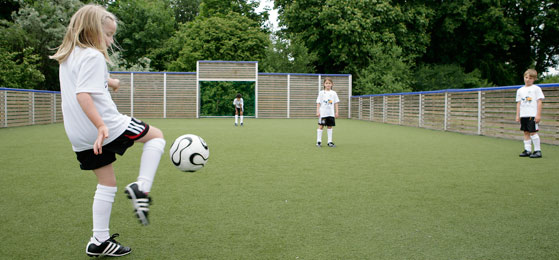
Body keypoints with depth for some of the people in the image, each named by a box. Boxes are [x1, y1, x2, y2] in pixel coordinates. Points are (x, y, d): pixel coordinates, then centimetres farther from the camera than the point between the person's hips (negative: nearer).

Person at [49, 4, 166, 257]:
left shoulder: (67, 57, 16)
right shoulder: (93, 56, -13)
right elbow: (83, 94, -25)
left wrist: (107, 81, 45)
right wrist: (101, 125, -31)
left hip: (79, 136, 9)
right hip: (108, 126, -9)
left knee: (106, 184, 16)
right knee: (156, 135, 9)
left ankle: (99, 241, 17)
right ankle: (141, 187, -8)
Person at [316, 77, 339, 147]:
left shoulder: (333, 93, 8)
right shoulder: (321, 92, 2)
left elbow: (336, 103, 9)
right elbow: (318, 103, 1)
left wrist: (336, 112, 4)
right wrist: (317, 111, -5)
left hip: (331, 113, 2)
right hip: (323, 113, -2)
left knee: (330, 126, 5)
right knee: (321, 126, -1)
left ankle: (330, 141, 10)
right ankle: (318, 141, 4)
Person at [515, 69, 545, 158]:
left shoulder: (536, 88, 0)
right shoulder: (520, 90, 14)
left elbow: (539, 102, -3)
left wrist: (538, 115, -9)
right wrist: (518, 115, 11)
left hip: (533, 115, -5)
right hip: (523, 115, 5)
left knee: (533, 132, -9)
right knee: (526, 132, 7)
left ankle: (538, 150, -1)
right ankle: (527, 150, 12)